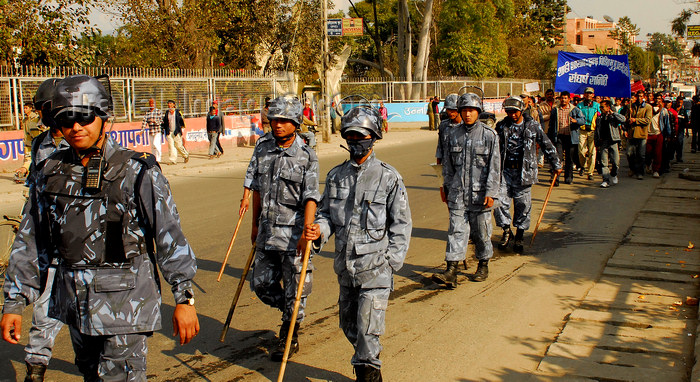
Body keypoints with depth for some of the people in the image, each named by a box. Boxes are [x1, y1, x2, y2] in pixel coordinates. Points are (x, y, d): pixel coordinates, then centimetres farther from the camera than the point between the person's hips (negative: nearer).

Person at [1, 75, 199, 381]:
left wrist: (184, 298, -11)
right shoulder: (52, 172, 6)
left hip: (125, 302, -5)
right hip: (74, 303, 6)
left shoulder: (136, 171, -9)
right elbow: (30, 242, 10)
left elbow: (170, 236, -10)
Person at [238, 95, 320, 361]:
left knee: (293, 288, 3)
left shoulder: (306, 157, -9)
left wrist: (306, 233, -25)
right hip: (267, 230, 5)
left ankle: (290, 337, 21)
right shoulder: (262, 147, 5)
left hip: (294, 232, -5)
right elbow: (257, 188, 12)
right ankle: (292, 314, 38)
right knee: (262, 285, 13)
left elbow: (311, 199, -15)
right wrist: (255, 224, 16)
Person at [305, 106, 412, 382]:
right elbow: (327, 212, 15)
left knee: (368, 329, -7)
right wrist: (319, 230, -7)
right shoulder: (336, 175, 7)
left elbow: (401, 224, -4)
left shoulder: (389, 177, -7)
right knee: (348, 325, 19)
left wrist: (390, 262, -10)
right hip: (345, 265, 6)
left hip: (375, 267, -5)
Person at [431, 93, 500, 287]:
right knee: (456, 230, -4)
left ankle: (483, 266, 28)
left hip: (480, 192, -2)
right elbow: (447, 164, 13)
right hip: (458, 193, 2)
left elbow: (494, 167, -5)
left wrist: (491, 193, -11)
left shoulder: (489, 135, -4)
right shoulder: (453, 134, 6)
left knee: (481, 231, 9)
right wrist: (448, 188, 12)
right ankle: (451, 272, -8)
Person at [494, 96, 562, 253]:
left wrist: (556, 165, 15)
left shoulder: (532, 126, 1)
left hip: (524, 172, -1)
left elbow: (547, 145, 10)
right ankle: (507, 231, 16)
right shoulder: (501, 126, 4)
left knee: (523, 204, 2)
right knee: (500, 202, -5)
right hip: (504, 171, 1)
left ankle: (519, 237, 17)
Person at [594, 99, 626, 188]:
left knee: (616, 162, -2)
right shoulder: (599, 118, 14)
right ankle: (606, 180, 0)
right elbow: (596, 132, 18)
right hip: (603, 142, 3)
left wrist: (612, 112, -12)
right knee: (604, 162, -2)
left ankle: (613, 175, 24)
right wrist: (597, 144, 14)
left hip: (613, 142, -3)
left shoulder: (613, 117, 3)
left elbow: (623, 119, -18)